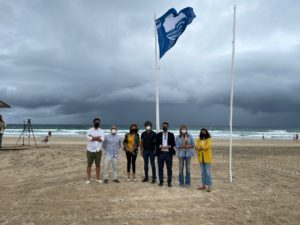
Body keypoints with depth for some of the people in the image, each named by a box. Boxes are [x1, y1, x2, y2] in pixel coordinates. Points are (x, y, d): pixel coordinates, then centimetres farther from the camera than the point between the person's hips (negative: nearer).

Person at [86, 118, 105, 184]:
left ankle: (97, 178, 20)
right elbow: (89, 138, -21)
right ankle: (88, 179, 14)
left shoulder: (101, 131, 4)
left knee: (98, 165, 9)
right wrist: (98, 137, -16)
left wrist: (93, 138, -16)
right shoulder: (89, 130, -2)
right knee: (89, 165, 5)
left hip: (98, 151, 2)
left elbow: (102, 139, -14)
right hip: (90, 150, -2)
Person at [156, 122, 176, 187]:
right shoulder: (158, 135, 9)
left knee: (169, 168, 1)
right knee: (160, 168, 5)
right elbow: (156, 143, 5)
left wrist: (169, 146, -14)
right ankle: (161, 181, 16)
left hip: (168, 153, -1)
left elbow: (173, 144, 3)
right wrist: (160, 146, -13)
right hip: (161, 153, 1)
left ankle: (169, 182, 11)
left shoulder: (171, 135, 6)